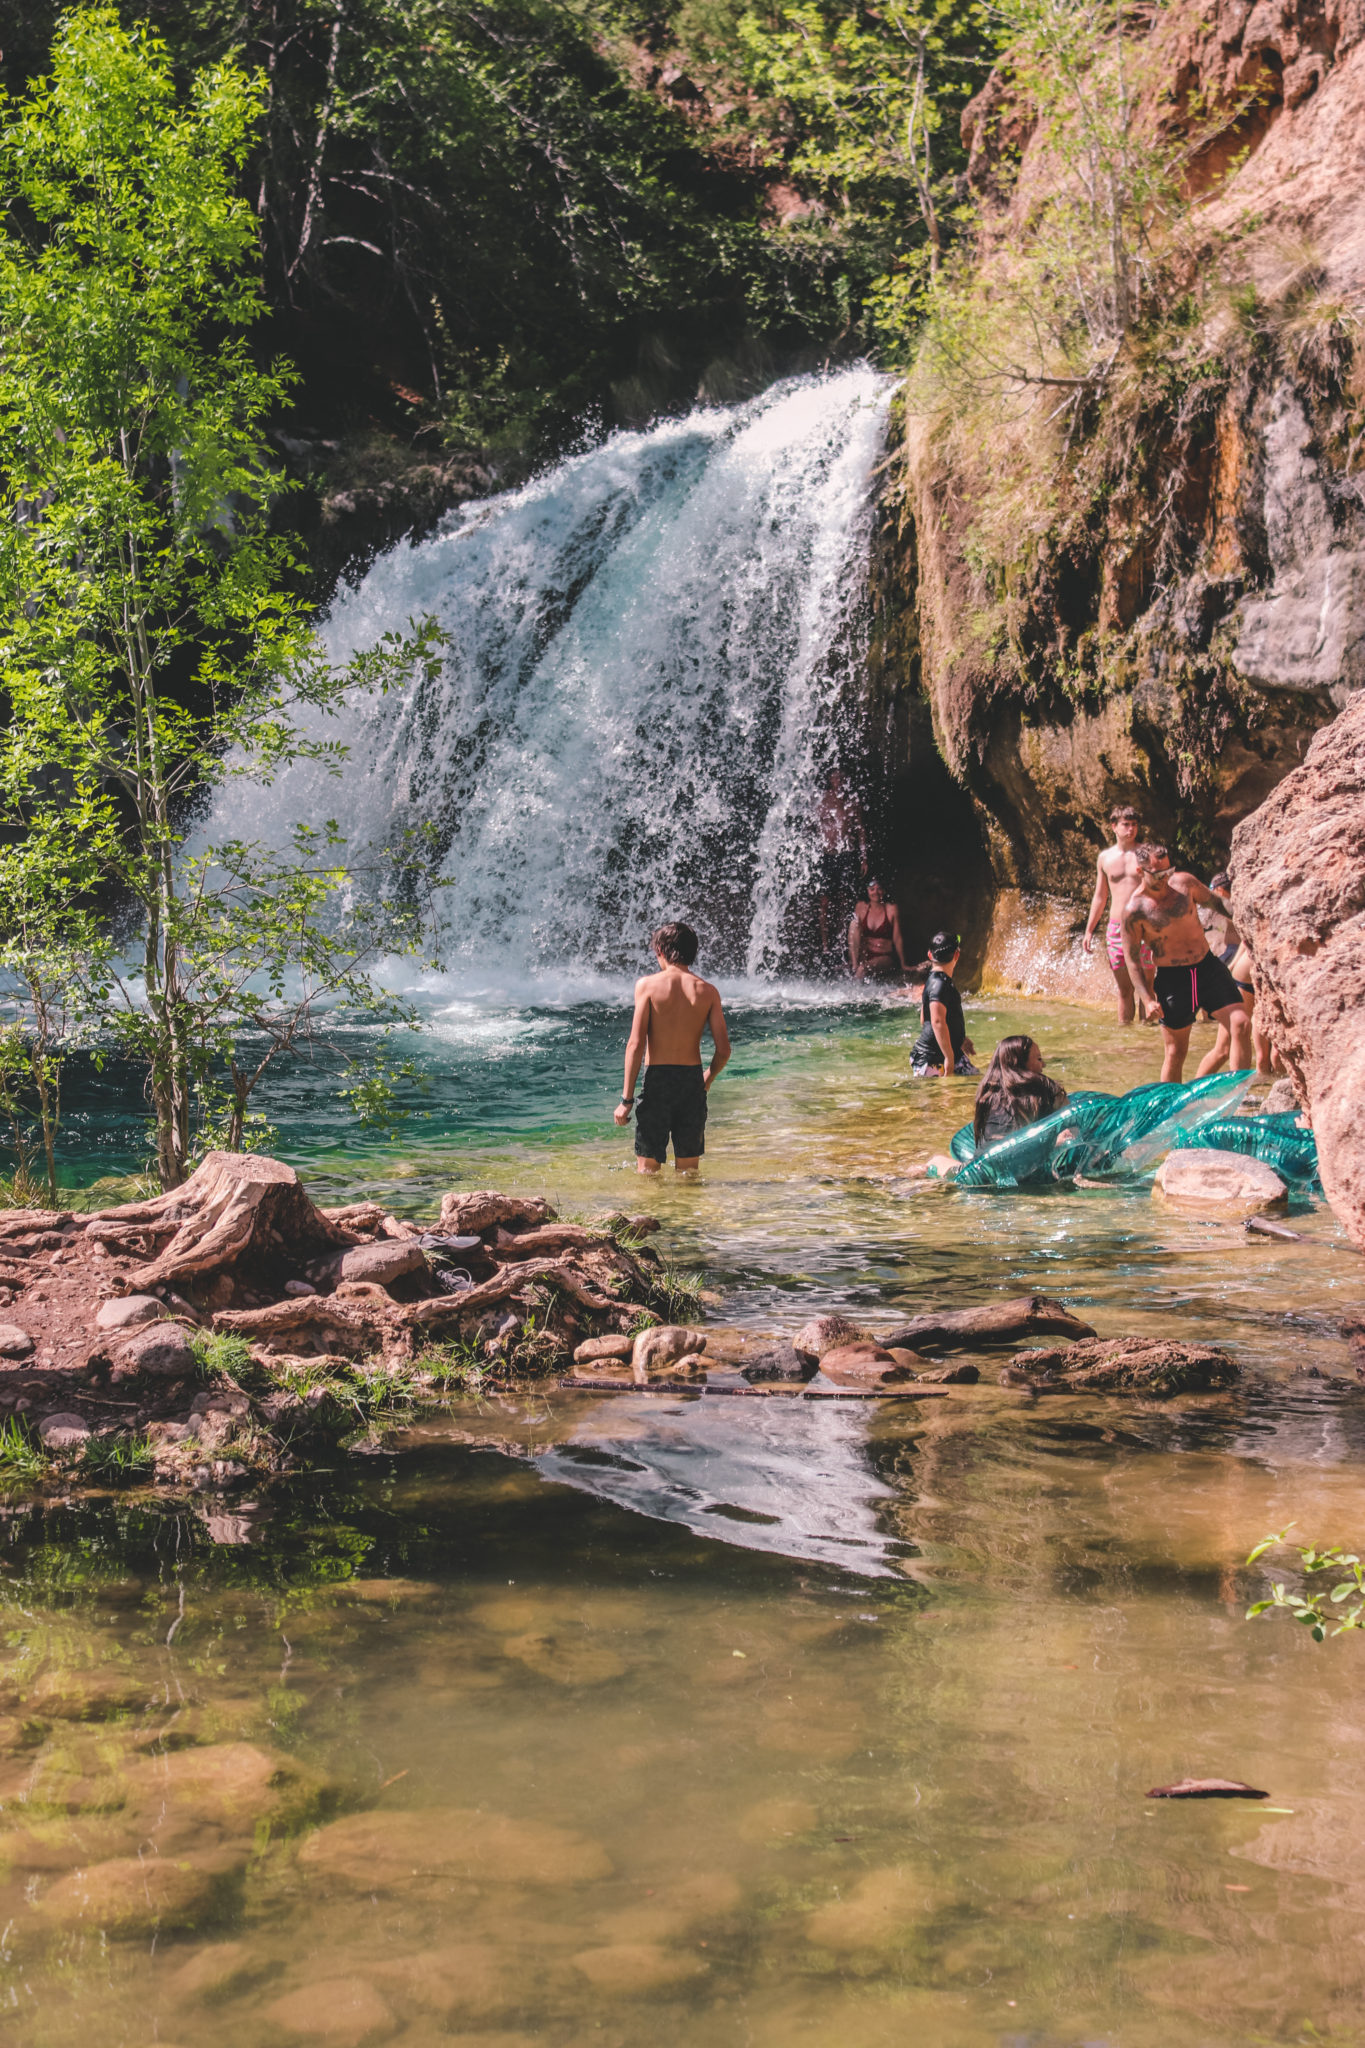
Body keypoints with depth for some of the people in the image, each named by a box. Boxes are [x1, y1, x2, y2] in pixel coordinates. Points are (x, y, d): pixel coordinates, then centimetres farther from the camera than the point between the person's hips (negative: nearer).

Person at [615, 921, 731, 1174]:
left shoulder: (648, 984, -5)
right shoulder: (707, 991, 2)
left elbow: (635, 1044, -10)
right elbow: (723, 1050, 1)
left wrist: (626, 1099, -7)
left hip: (657, 1080, -2)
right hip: (692, 1082, 3)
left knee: (647, 1170, 5)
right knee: (688, 1171, 13)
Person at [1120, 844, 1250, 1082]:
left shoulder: (1184, 882, 0)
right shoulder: (1134, 910, -12)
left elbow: (1213, 900, 20)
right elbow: (1132, 959, -7)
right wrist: (1147, 999, -13)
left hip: (1208, 967, 4)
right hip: (1172, 979, -4)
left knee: (1241, 1025, -11)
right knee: (1176, 1051, 2)